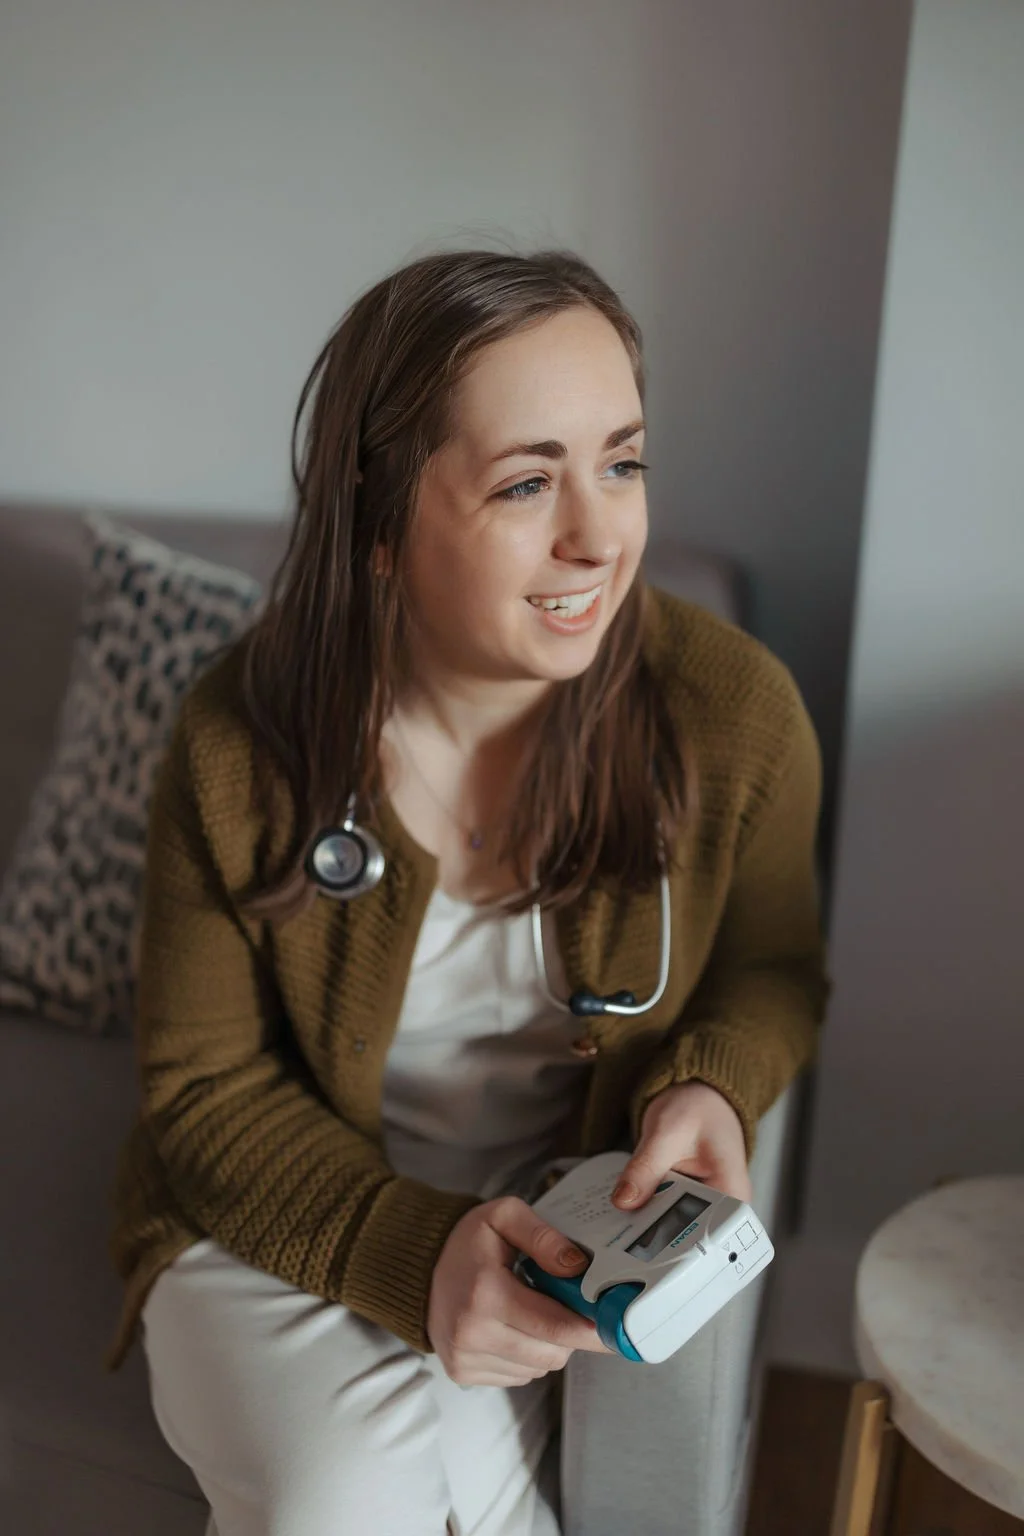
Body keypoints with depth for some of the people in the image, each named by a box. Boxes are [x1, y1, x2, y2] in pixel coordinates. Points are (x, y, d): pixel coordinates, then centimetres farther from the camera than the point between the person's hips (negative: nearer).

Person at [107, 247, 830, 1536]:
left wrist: (709, 1090, -21)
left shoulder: (738, 715, -16)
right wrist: (414, 1249, -24)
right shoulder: (239, 746, -17)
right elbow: (203, 1086, -9)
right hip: (285, 1222, 0)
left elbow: (771, 974, 2)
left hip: (574, 1227, 1)